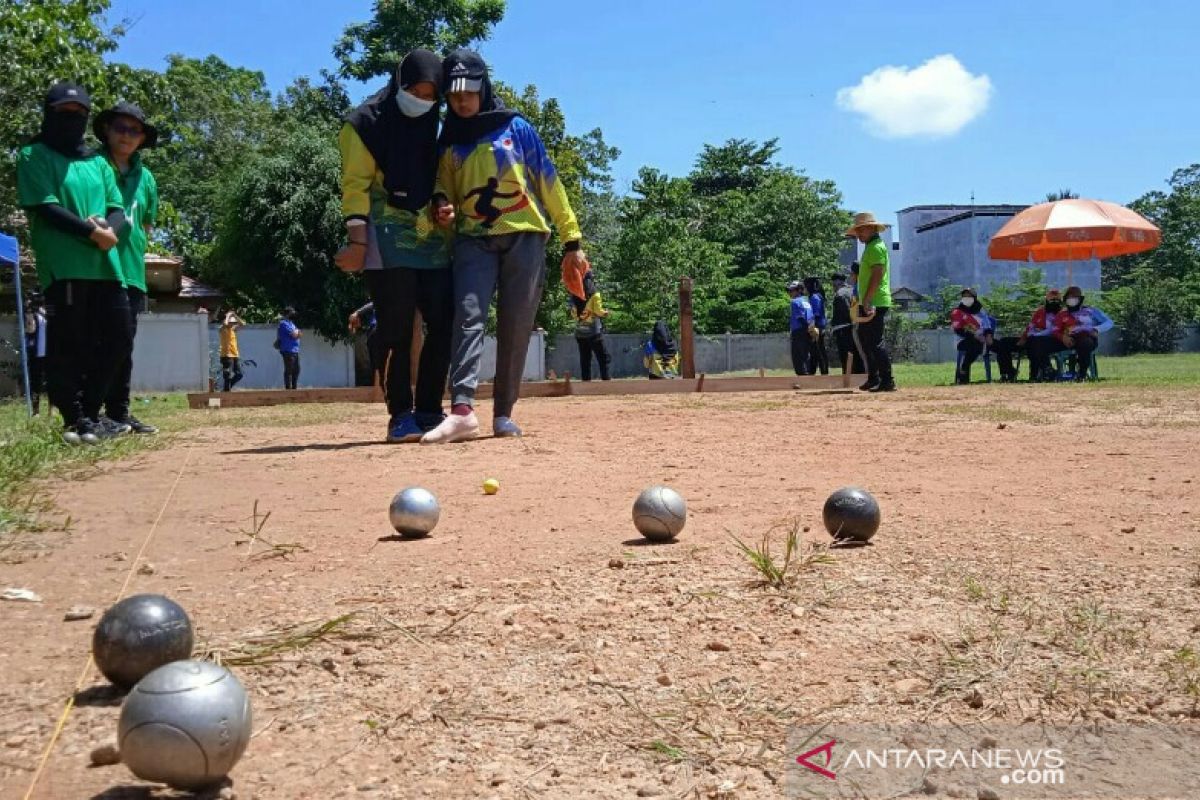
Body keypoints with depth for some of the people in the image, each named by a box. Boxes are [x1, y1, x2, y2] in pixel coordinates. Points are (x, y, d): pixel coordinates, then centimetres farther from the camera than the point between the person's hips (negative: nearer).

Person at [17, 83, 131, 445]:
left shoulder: (98, 163, 22)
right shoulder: (34, 156, 5)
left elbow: (118, 210, 14)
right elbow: (46, 208, -8)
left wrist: (109, 228, -9)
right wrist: (92, 232, -15)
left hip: (106, 265, 6)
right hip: (63, 266, -6)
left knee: (118, 341, 6)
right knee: (68, 347, -6)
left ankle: (89, 412, 19)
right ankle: (75, 419, 3)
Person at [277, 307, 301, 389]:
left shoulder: (291, 323, 19)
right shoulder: (284, 323, -11)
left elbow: (297, 334, 21)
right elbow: (294, 334, -17)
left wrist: (296, 333, 0)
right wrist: (297, 331, 3)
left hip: (295, 350, 10)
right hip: (288, 351, -10)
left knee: (296, 370, 14)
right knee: (289, 371, -7)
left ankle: (294, 388, 22)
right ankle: (288, 388, -4)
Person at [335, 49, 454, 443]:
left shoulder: (436, 127, 16)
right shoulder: (368, 123, 0)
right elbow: (355, 185, -6)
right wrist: (357, 241, -14)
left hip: (435, 242, 5)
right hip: (388, 242, -5)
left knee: (443, 326, -1)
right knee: (396, 329, -7)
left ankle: (429, 412, 8)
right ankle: (401, 415, 0)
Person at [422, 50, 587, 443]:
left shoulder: (516, 128, 5)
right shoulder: (448, 141, 13)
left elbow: (549, 185, 4)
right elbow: (444, 189, 19)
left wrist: (572, 242, -2)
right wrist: (442, 205, -8)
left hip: (525, 238, -1)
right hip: (474, 240, 1)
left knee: (516, 328, -2)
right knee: (468, 316, -19)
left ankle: (503, 413, 5)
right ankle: (462, 409, -28)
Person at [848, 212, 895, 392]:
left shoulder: (876, 247, -11)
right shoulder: (871, 247, 20)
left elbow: (877, 275, -21)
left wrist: (866, 301, -24)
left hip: (875, 302, -11)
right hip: (869, 302, 11)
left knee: (876, 342, -10)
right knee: (865, 340, 16)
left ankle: (887, 381, -7)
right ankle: (873, 379, 23)